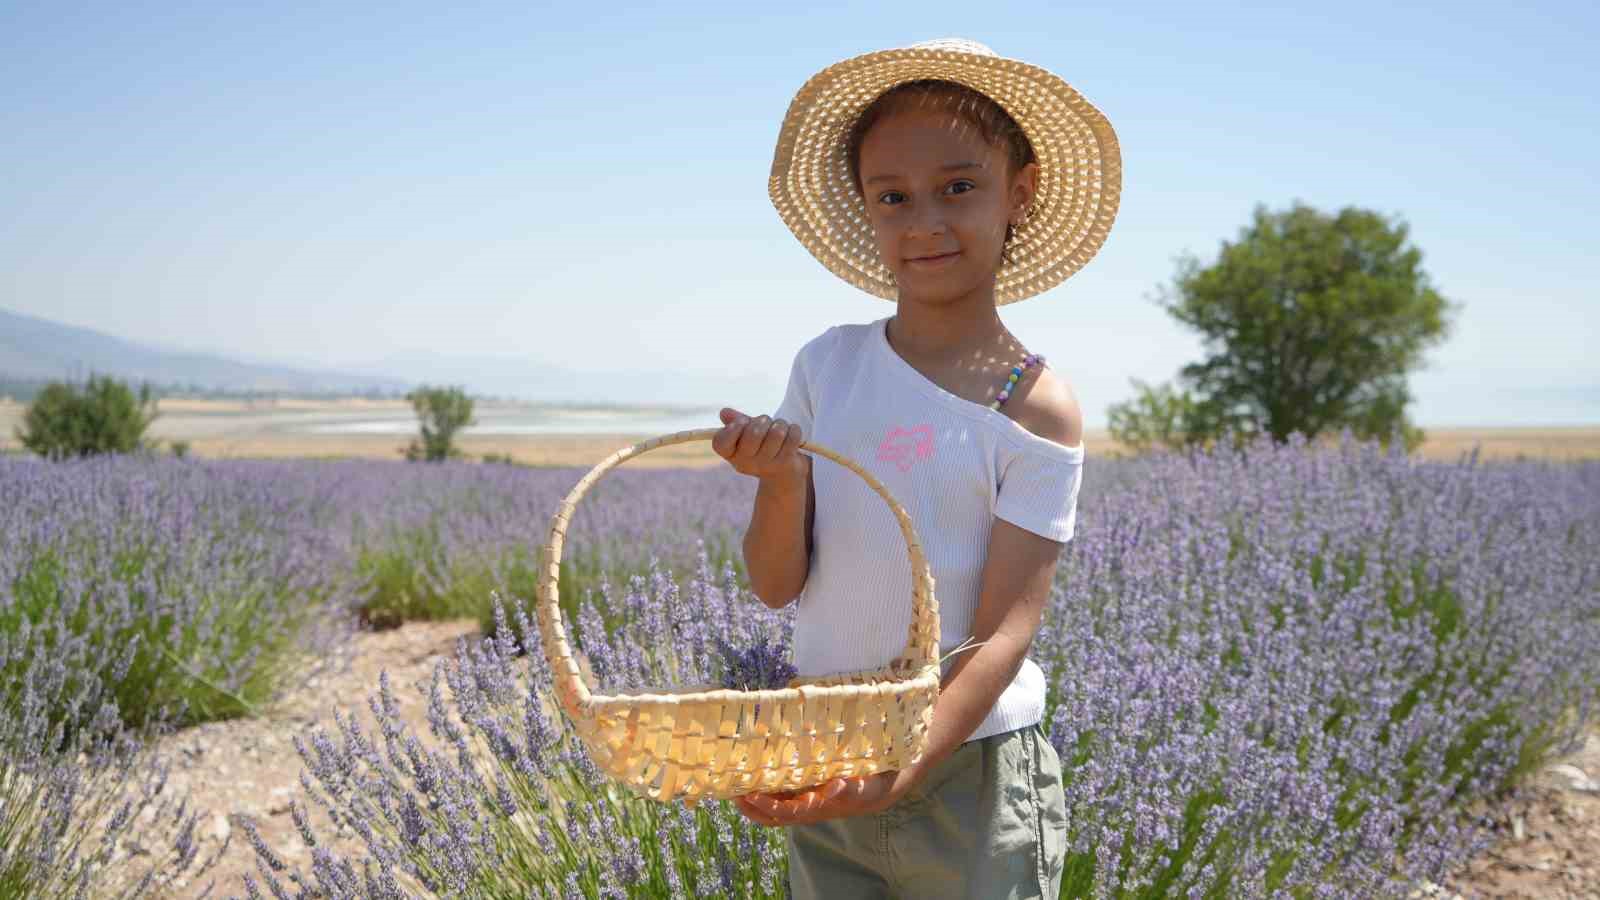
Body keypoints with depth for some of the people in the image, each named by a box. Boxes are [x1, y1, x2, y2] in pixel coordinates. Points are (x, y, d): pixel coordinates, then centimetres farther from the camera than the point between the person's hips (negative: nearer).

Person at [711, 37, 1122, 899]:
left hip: (973, 768, -3)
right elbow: (776, 585, -1)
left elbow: (1003, 636, -13)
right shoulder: (825, 365, -2)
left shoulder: (1038, 408, -11)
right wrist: (781, 478, -20)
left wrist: (898, 774, -26)